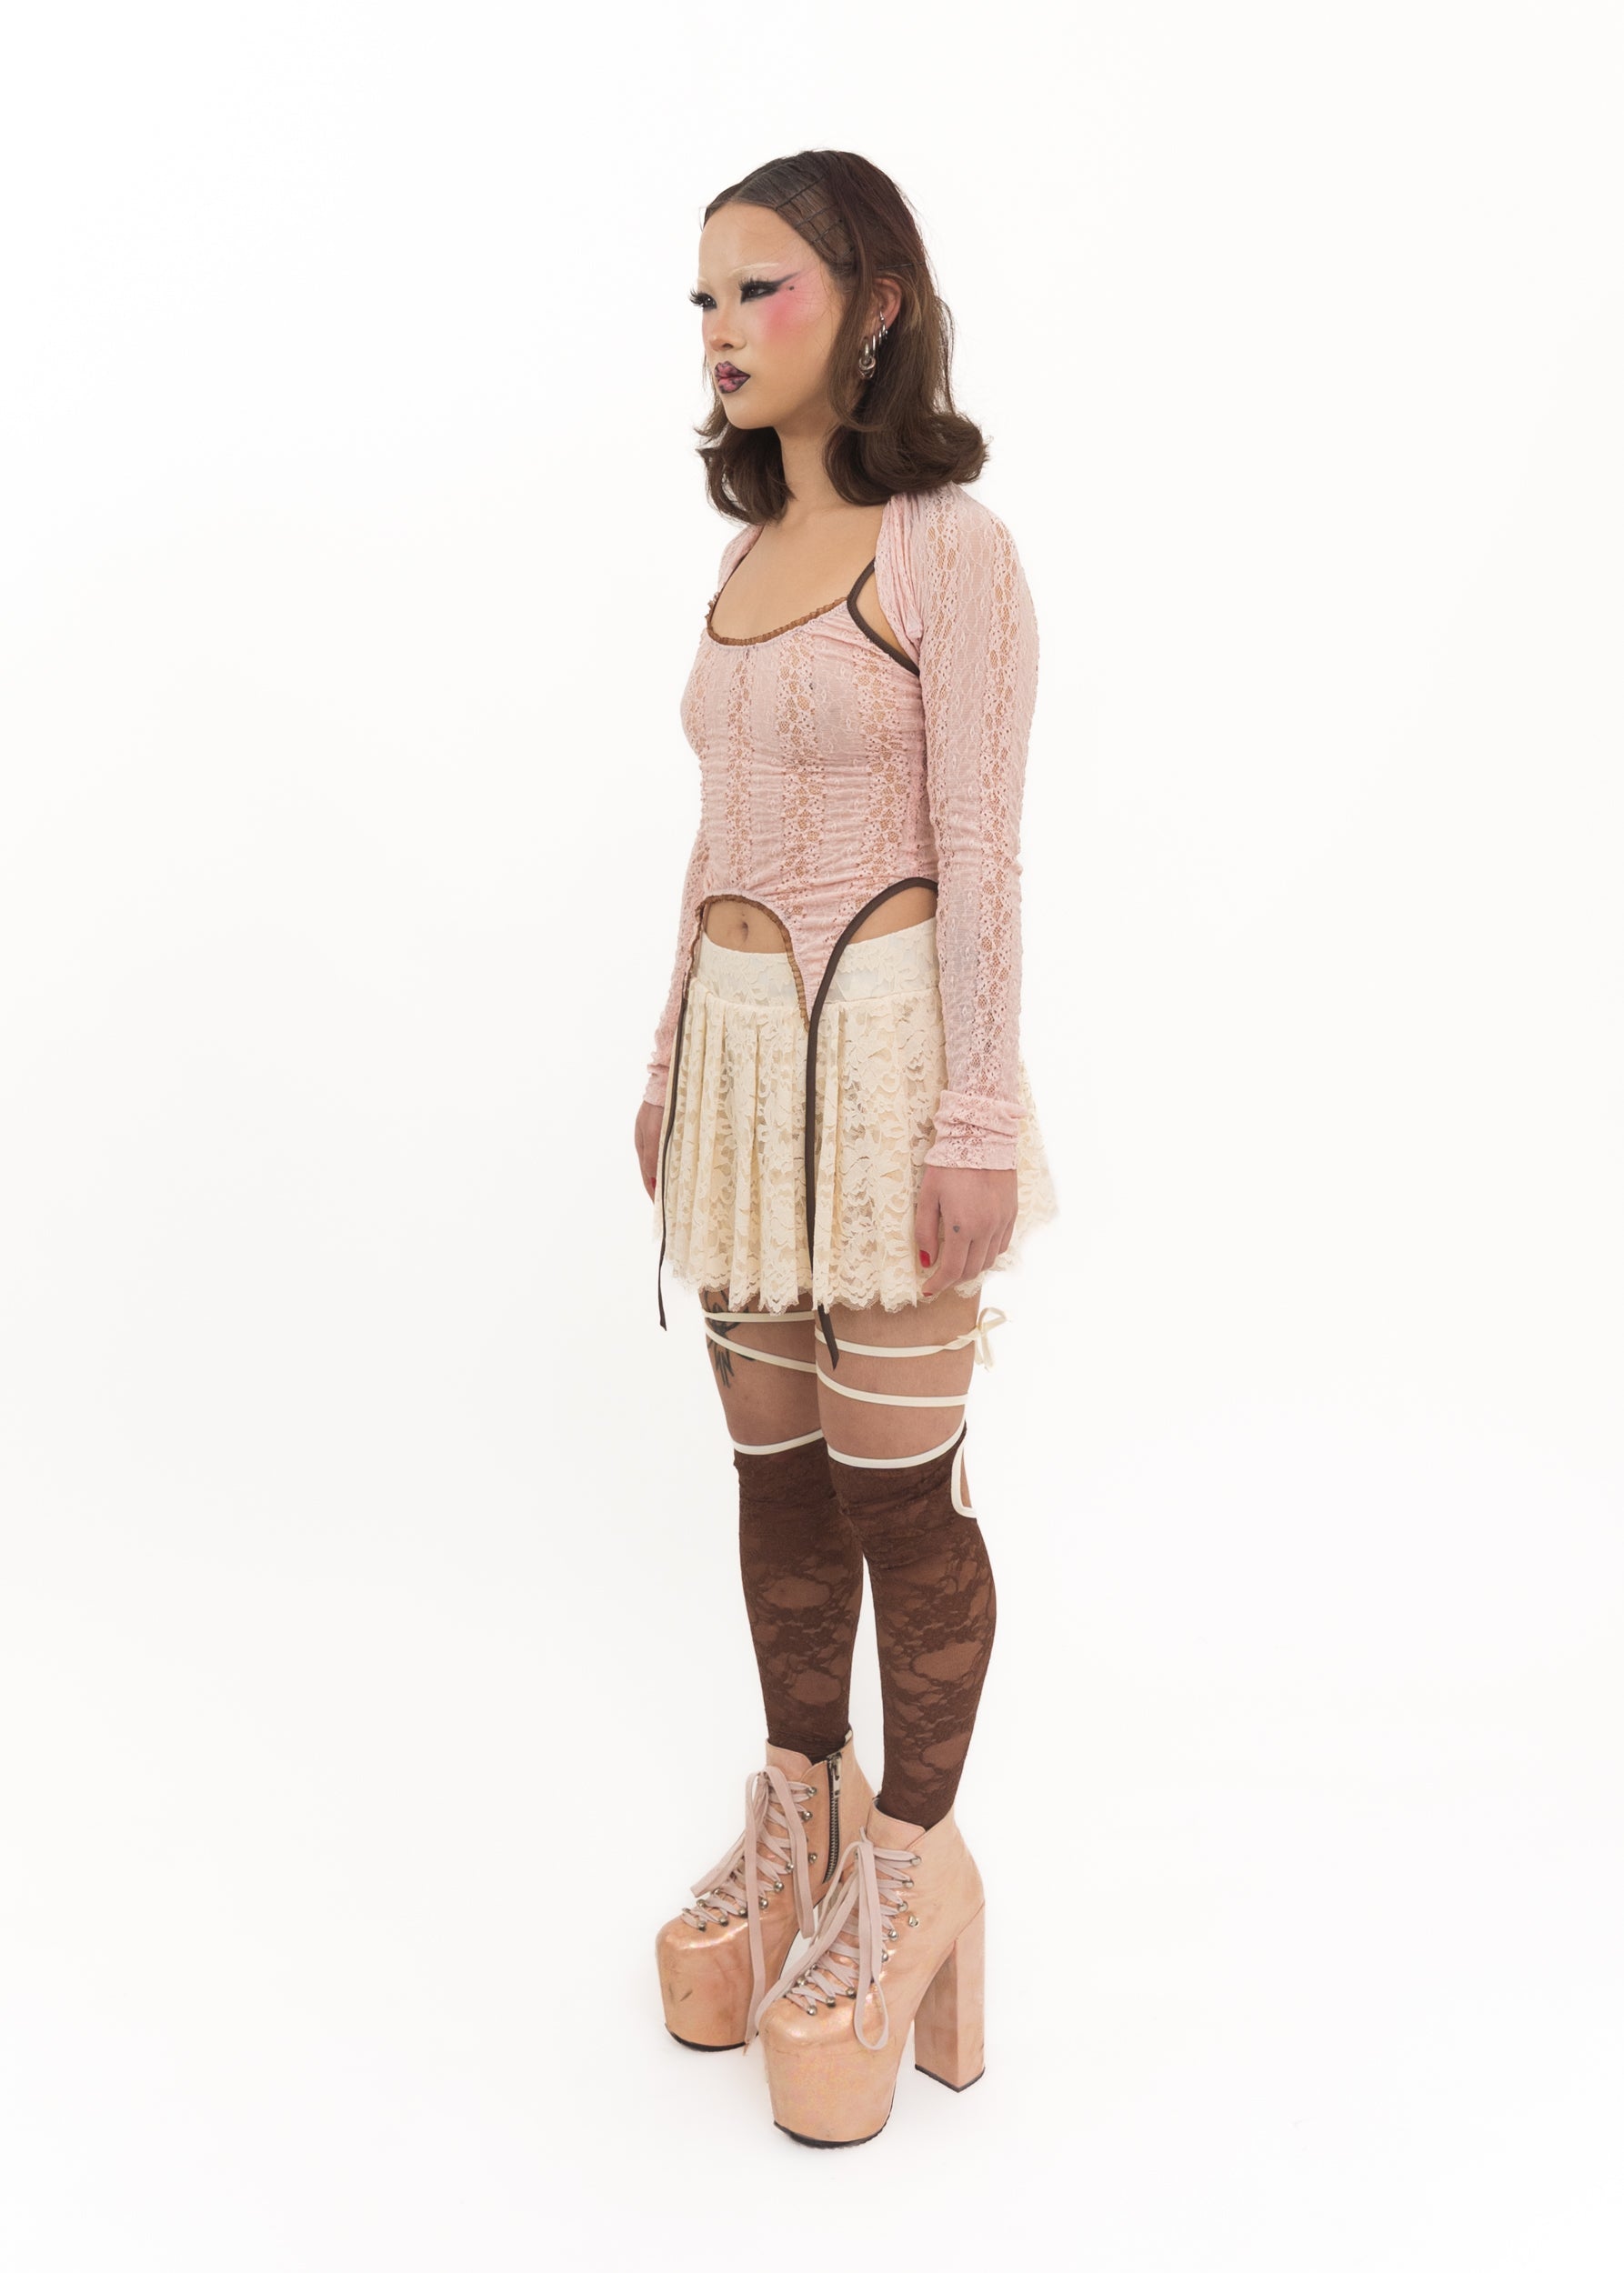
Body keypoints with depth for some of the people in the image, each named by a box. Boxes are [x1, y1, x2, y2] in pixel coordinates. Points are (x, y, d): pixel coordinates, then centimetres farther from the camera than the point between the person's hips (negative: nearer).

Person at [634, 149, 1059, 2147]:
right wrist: (673, 1063, 16)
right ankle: (802, 1822, 30)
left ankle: (910, 1867, 20)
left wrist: (975, 1120, -17)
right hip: (746, 1041, 8)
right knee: (774, 1462, 13)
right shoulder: (755, 554, 14)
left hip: (887, 1041, -7)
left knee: (895, 1482, 1)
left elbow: (978, 852, -14)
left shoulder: (950, 547, -9)